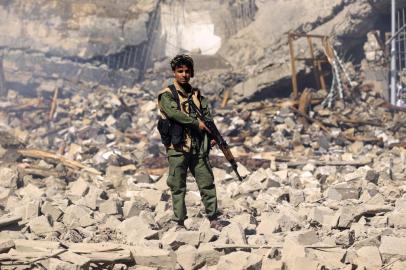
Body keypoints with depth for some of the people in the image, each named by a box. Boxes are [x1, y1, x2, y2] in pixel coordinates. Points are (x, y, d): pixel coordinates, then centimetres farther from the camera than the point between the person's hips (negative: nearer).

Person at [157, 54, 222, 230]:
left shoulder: (197, 94, 16)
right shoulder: (166, 95, 0)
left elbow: (207, 115, 8)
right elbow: (174, 113, -17)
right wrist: (197, 123, -15)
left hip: (198, 148, 4)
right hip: (177, 149, -4)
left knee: (207, 184, 4)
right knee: (178, 187, 1)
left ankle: (213, 219, 13)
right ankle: (180, 222, 8)